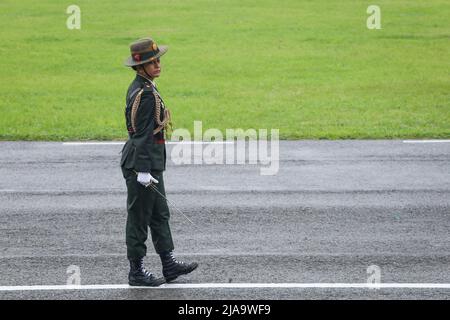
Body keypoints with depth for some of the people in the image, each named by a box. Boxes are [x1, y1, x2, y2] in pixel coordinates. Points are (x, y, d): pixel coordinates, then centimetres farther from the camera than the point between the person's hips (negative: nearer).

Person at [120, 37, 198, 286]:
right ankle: (136, 272, 8)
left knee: (160, 214, 16)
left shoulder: (139, 87, 11)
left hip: (150, 162, 10)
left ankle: (169, 264, 23)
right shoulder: (145, 93, -20)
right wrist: (143, 171, -23)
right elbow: (142, 135, -23)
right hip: (143, 164, -10)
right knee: (139, 218, -1)